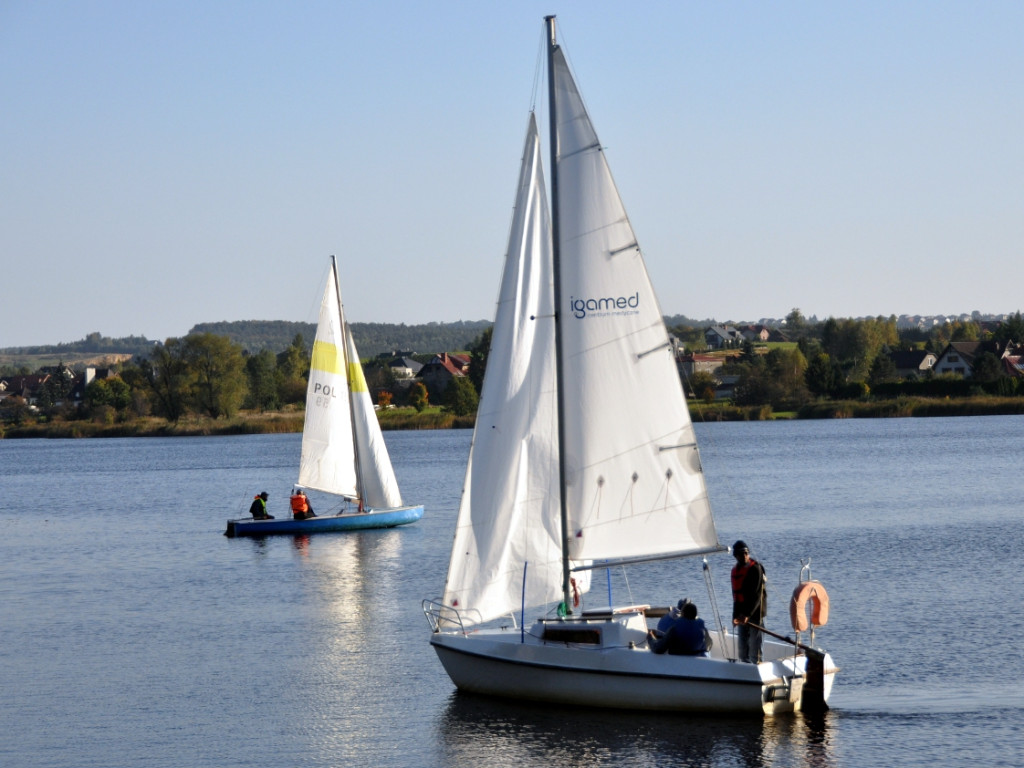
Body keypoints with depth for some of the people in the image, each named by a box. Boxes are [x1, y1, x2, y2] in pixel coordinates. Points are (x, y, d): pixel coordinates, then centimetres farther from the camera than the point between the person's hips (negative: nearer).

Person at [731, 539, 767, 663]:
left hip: (755, 613, -8)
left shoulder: (755, 568, -10)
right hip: (742, 615, 8)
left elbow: (757, 595, -16)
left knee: (754, 649, -7)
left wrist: (747, 614, -23)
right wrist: (736, 615, 8)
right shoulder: (735, 570, 13)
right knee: (742, 651, 10)